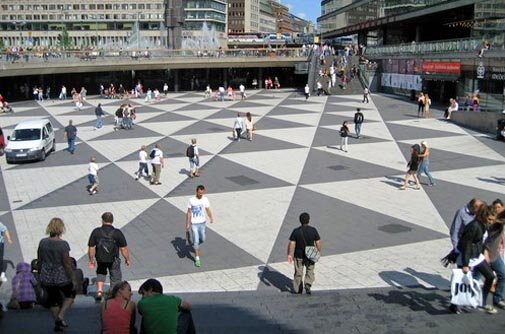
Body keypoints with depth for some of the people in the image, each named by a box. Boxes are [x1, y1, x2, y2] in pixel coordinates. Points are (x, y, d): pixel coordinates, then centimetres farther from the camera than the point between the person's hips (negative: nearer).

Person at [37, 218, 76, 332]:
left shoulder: (42, 242, -5)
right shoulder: (63, 244, -19)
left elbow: (39, 261, 4)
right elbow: (67, 264, -16)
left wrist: (40, 275, 19)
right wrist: (72, 280, -6)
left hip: (46, 278, 4)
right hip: (61, 277, -4)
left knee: (53, 299, 20)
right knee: (70, 294, 22)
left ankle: (57, 324, 30)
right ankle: (60, 316, 8)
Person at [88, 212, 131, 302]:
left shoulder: (96, 232, -10)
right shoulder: (117, 233, -14)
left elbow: (91, 248, -6)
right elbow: (124, 248, -11)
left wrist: (91, 260, 7)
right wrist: (127, 259, 3)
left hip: (100, 259, 2)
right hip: (114, 260, -2)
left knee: (101, 274, 28)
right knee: (115, 278, 14)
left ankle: (99, 290, 15)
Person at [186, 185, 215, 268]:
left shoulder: (205, 199, -4)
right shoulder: (191, 200, -12)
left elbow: (208, 210, -1)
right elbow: (188, 213, -4)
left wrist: (211, 218, -17)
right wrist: (187, 224, -3)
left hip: (202, 223, 3)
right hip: (194, 223, -3)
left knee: (202, 239, 11)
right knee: (196, 241, -4)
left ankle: (195, 246, 45)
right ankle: (197, 259, 6)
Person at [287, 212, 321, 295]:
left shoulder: (296, 231, -13)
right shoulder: (313, 230, -11)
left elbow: (291, 244, -14)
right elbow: (318, 242, -6)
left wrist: (289, 255, -6)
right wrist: (319, 252, 9)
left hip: (298, 256, 0)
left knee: (298, 273, 14)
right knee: (310, 272, 18)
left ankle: (297, 290, 25)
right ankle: (308, 284, -4)